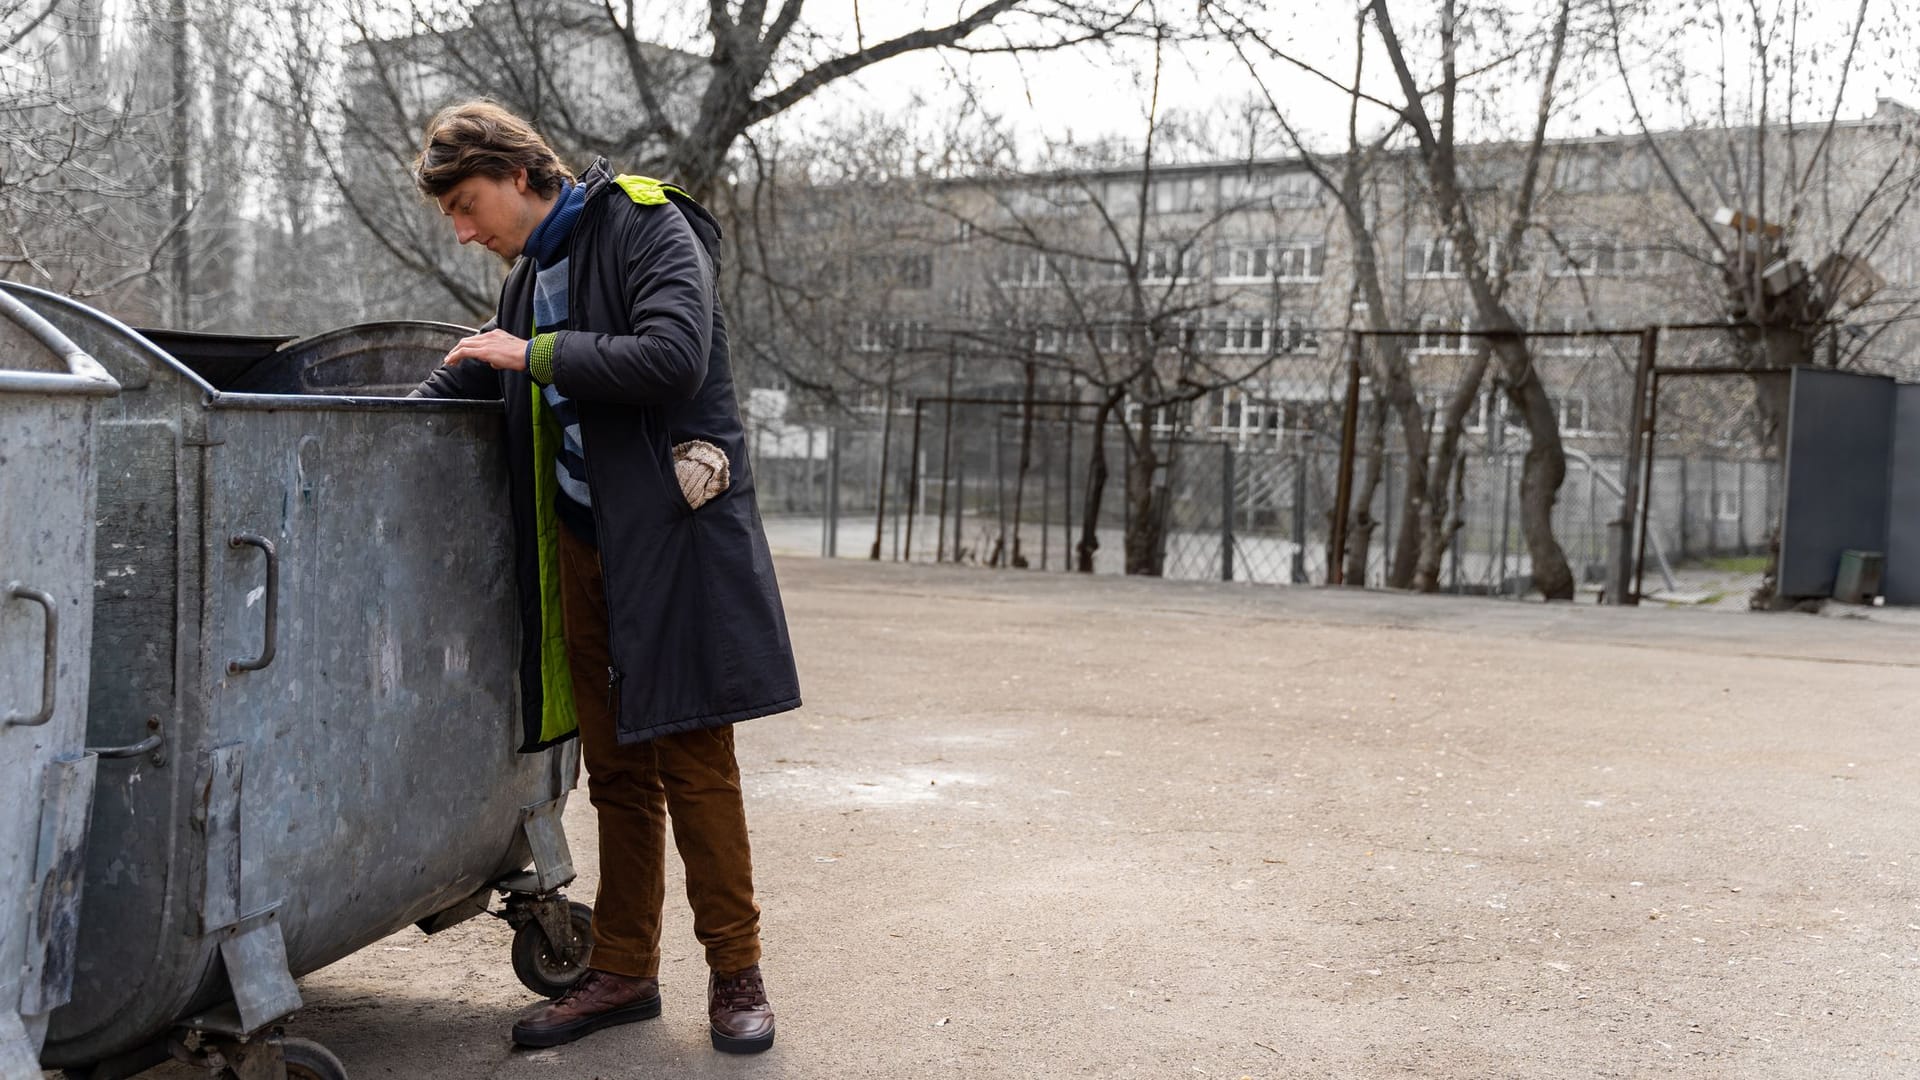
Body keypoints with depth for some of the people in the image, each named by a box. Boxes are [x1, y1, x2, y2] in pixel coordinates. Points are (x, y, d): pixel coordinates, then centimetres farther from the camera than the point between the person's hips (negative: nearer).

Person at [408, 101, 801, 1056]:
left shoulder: (647, 230, -8)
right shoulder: (529, 276, 16)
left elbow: (671, 359, -23)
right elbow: (465, 383, 26)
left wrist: (536, 354, -15)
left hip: (673, 537, -7)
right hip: (582, 544, 7)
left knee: (692, 760, -3)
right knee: (616, 770, 11)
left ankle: (735, 974, 8)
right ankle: (623, 973, 19)